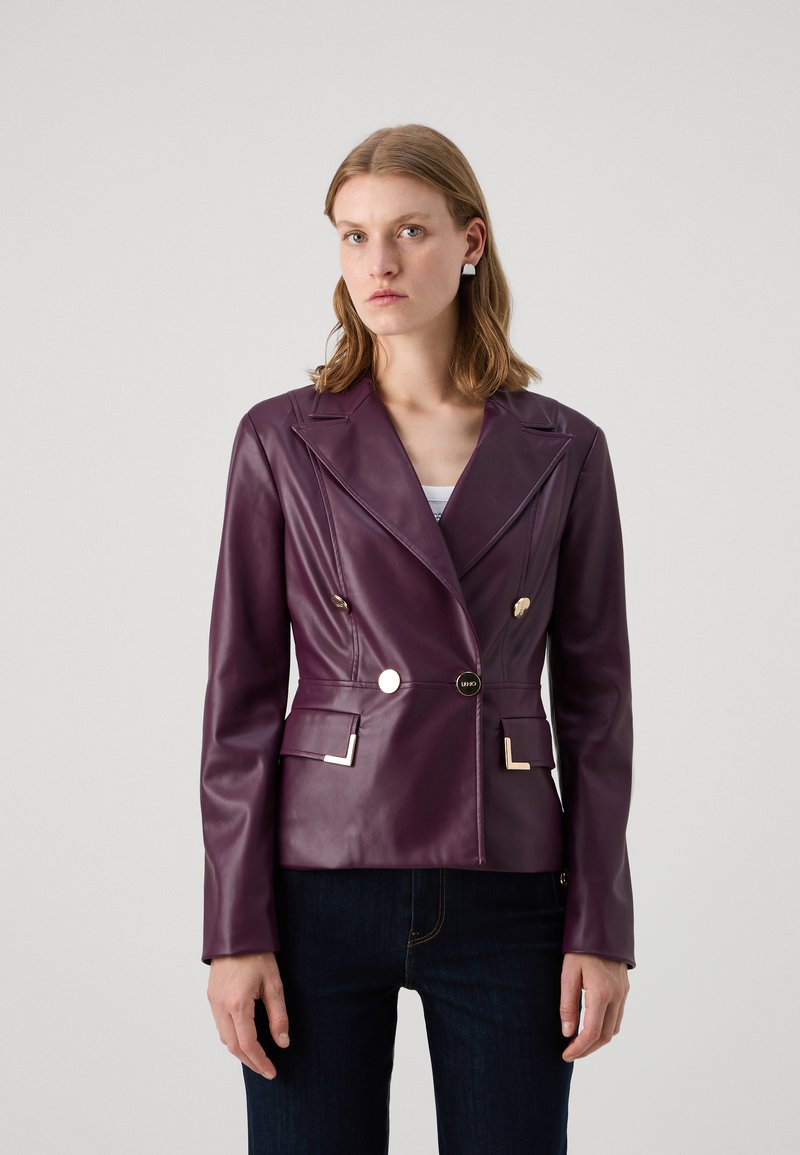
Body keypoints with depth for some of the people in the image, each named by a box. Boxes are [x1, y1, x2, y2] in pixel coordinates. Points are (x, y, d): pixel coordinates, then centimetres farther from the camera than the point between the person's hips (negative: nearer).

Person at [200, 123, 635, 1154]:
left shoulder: (564, 451, 4)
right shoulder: (282, 441, 1)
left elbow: (592, 695, 5)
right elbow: (241, 693, 0)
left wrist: (601, 925, 0)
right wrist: (236, 930, -5)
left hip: (505, 900, 1)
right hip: (323, 885, -1)